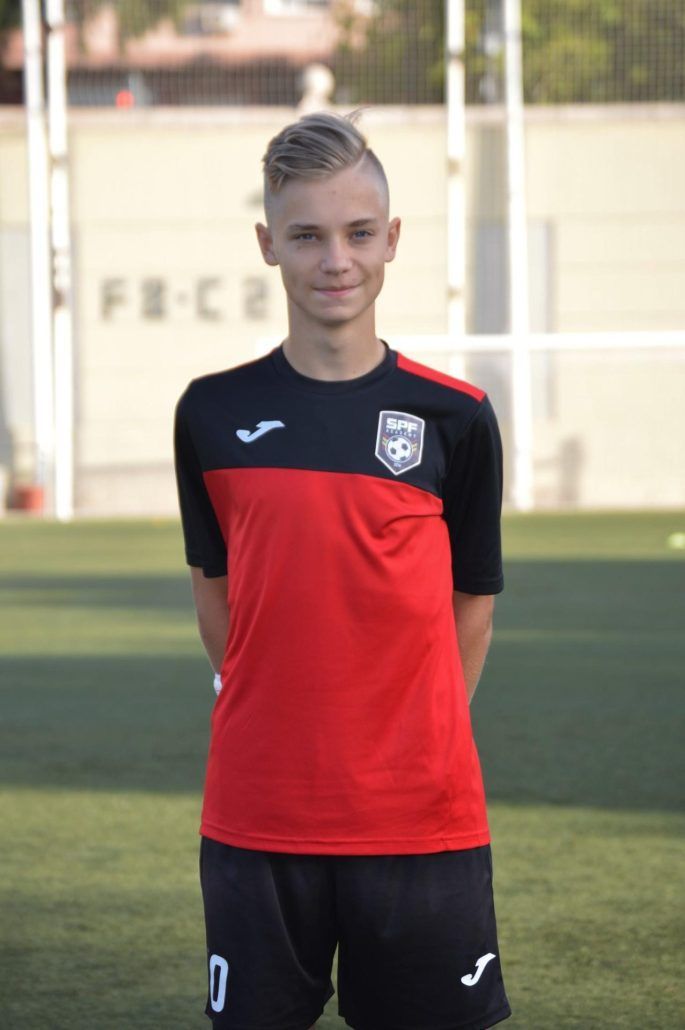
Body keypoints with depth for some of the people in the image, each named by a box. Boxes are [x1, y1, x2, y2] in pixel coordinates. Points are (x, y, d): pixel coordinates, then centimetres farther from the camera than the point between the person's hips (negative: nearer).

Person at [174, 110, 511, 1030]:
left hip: (420, 824, -1)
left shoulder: (454, 417, 0)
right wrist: (273, 725, 11)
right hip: (256, 820, 1)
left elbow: (472, 607, 8)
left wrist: (412, 740, 6)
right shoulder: (216, 412, 3)